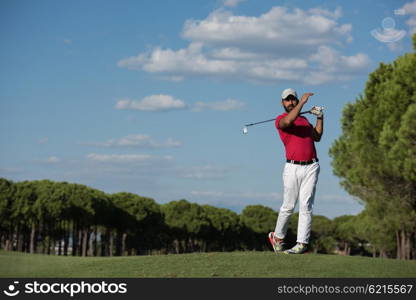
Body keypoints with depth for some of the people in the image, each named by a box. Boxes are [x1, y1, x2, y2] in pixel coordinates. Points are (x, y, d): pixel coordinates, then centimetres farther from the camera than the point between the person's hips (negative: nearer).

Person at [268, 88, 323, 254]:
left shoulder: (304, 119, 21)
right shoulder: (280, 120, 0)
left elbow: (317, 137, 24)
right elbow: (288, 121, -24)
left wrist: (320, 117, 18)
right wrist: (302, 102, -23)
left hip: (311, 167, 4)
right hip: (293, 167, -4)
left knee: (306, 206, -4)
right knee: (288, 206, 2)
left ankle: (302, 243, -5)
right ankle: (277, 237, 23)